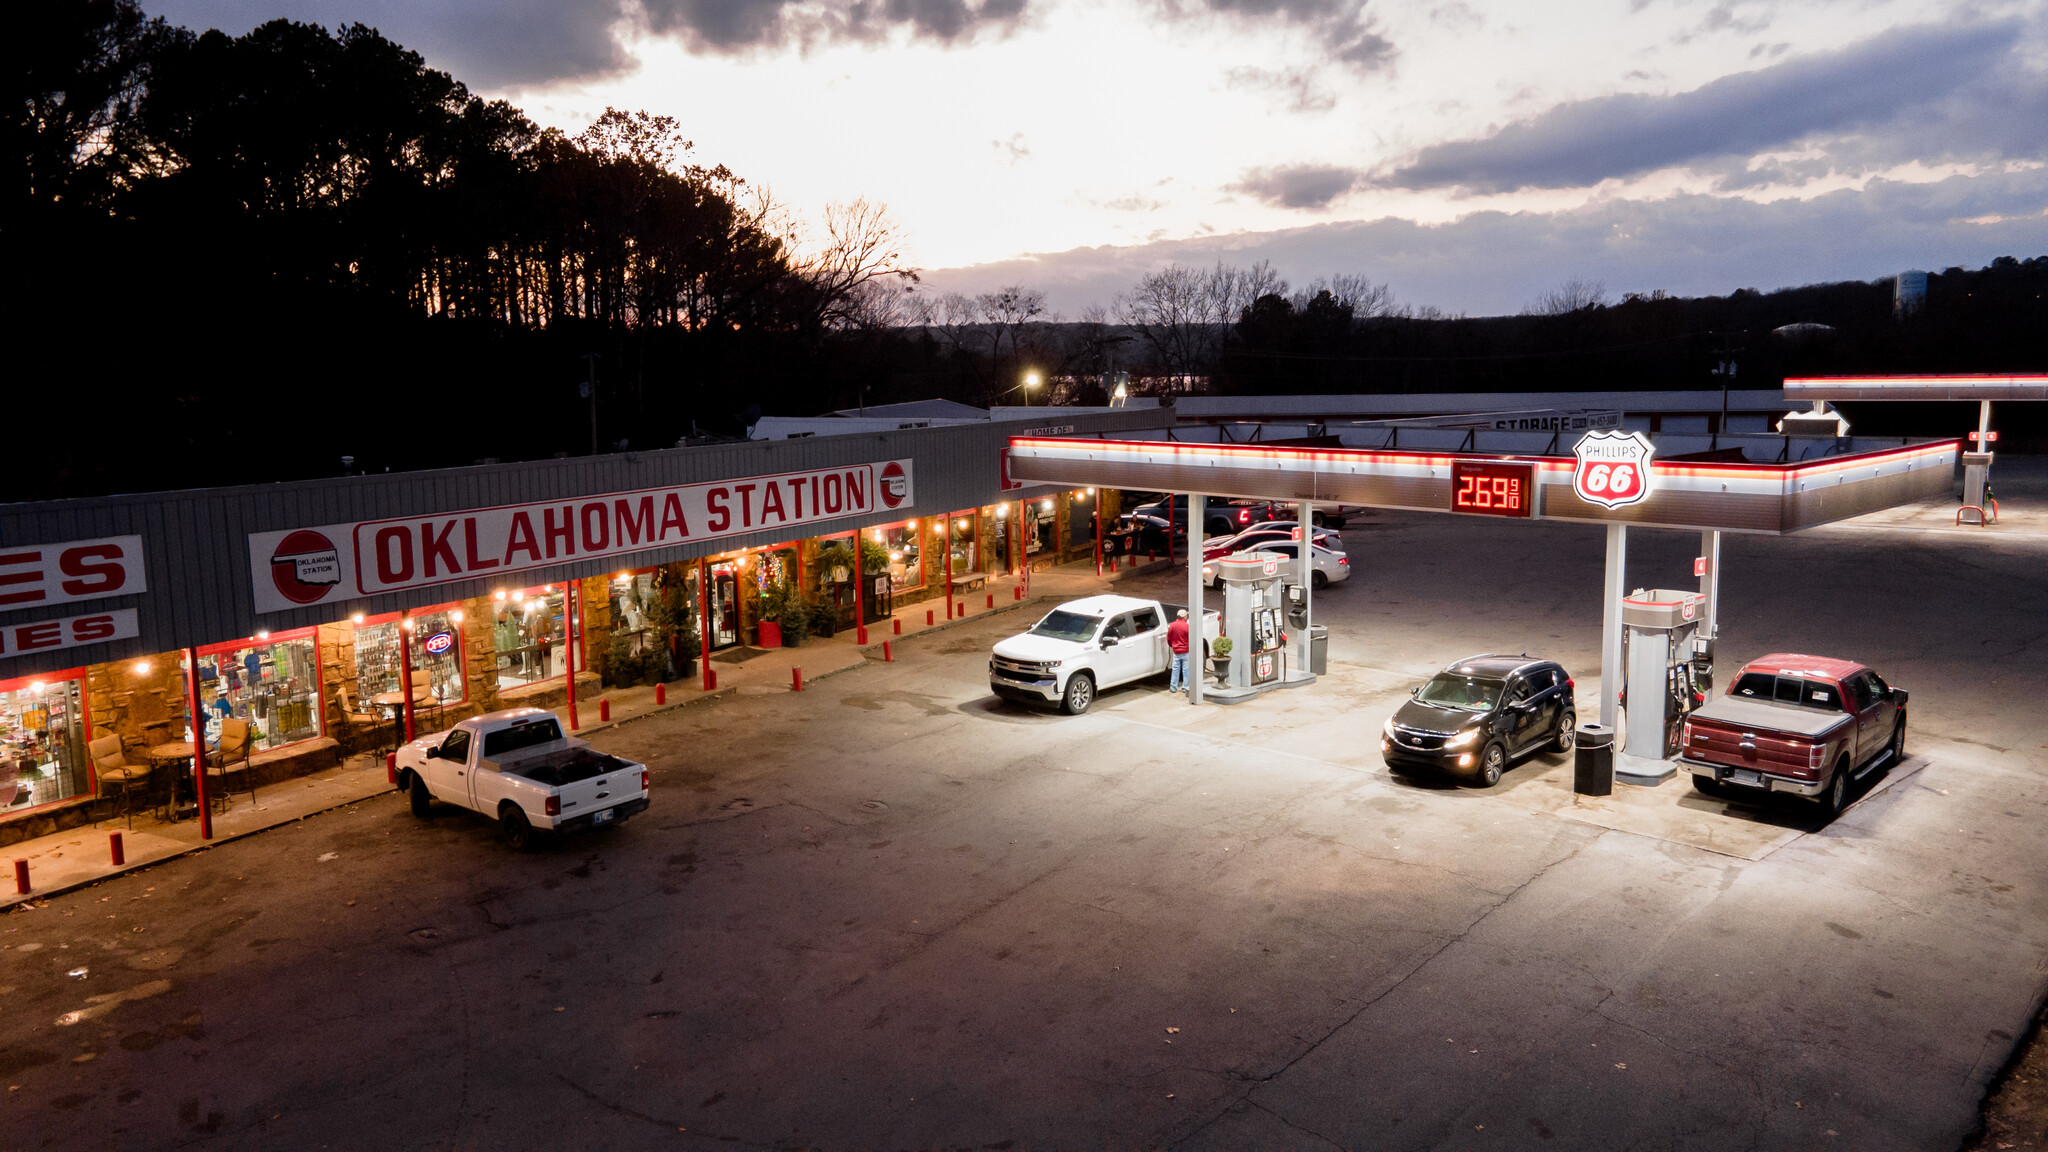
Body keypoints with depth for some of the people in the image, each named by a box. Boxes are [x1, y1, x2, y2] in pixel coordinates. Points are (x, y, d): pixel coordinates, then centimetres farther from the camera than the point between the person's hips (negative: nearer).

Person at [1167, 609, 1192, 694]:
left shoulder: (1172, 625, -2)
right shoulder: (1187, 626, -13)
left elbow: (1168, 638, 7)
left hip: (1176, 651, 3)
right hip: (1186, 651, -3)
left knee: (1175, 669, 10)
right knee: (1186, 669, 6)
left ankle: (1173, 687, 11)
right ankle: (1185, 687, 9)